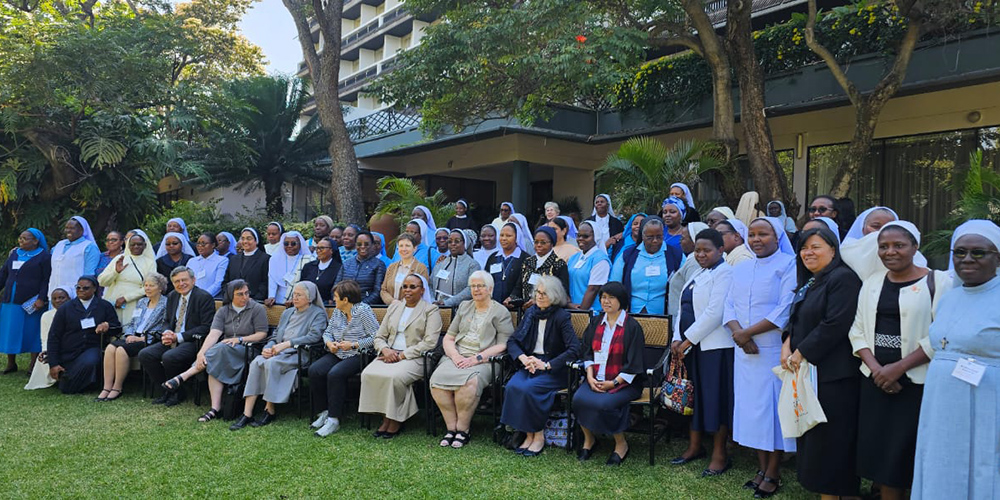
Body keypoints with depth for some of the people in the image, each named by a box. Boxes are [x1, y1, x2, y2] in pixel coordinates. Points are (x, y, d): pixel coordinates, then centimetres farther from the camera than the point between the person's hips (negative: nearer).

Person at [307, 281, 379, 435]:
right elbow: (327, 332, 18)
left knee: (334, 374, -31)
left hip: (357, 355, -7)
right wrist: (329, 343, -5)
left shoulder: (364, 311, -9)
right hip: (337, 353, 7)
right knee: (314, 370, -17)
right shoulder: (337, 311, 14)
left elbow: (376, 337, -15)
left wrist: (353, 345, -17)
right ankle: (324, 412, -6)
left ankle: (334, 419, -22)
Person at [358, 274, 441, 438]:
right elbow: (379, 336, 19)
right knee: (368, 374, -24)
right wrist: (385, 350, -5)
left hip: (414, 357, -5)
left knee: (394, 376, -34)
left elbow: (429, 343, -9)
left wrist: (402, 355, -15)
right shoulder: (394, 306, 20)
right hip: (389, 355, 5)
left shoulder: (431, 310, 3)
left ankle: (394, 420, -13)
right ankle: (385, 418, -11)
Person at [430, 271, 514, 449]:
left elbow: (503, 345, -4)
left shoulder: (500, 312, 6)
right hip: (458, 357, 4)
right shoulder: (464, 307, 22)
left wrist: (477, 358, -14)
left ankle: (462, 429, -18)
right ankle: (451, 427, -16)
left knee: (468, 382, -35)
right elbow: (448, 338, 17)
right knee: (437, 378, -26)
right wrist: (455, 355, -3)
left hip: (483, 361, -4)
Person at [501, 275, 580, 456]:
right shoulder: (530, 313, 9)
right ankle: (528, 434, -10)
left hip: (554, 369, -5)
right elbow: (512, 341, 11)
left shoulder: (561, 316, -8)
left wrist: (547, 365, -21)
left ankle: (538, 435, -9)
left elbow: (574, 349, -17)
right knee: (512, 386, -24)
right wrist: (523, 358, -10)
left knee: (528, 388, -30)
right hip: (530, 364, 5)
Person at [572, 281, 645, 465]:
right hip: (597, 379, 5)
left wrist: (614, 383, -14)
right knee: (578, 398, -23)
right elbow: (587, 351, 13)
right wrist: (590, 376, -3)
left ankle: (621, 444, -3)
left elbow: (634, 363, -8)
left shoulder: (632, 326, -6)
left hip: (624, 382, -4)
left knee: (603, 403, -31)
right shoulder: (596, 322, 10)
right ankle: (589, 439, 3)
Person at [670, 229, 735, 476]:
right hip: (690, 345, 8)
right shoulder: (697, 274, 18)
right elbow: (683, 308, 17)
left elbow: (714, 312, -19)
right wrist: (677, 339, 3)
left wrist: (688, 340, -16)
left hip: (715, 346, -8)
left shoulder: (724, 273, -10)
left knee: (716, 397, -1)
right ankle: (695, 446, 27)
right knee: (693, 395, 14)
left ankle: (719, 454, 11)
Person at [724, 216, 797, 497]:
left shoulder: (789, 264, -6)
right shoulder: (740, 268, 14)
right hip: (745, 350, 6)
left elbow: (785, 310, -15)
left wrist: (747, 333, -16)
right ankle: (761, 468, 21)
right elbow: (730, 305, 9)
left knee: (773, 406, 1)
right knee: (751, 406, 9)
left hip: (775, 350, -6)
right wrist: (737, 332, -10)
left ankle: (773, 474, 13)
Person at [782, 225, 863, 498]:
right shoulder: (809, 282, 17)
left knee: (828, 439, -2)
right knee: (810, 436, 12)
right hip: (808, 370, 9)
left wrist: (801, 353, -14)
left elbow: (835, 325, -20)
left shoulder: (843, 278, -12)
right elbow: (798, 320, 20)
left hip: (833, 373, -9)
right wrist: (788, 344, 1)